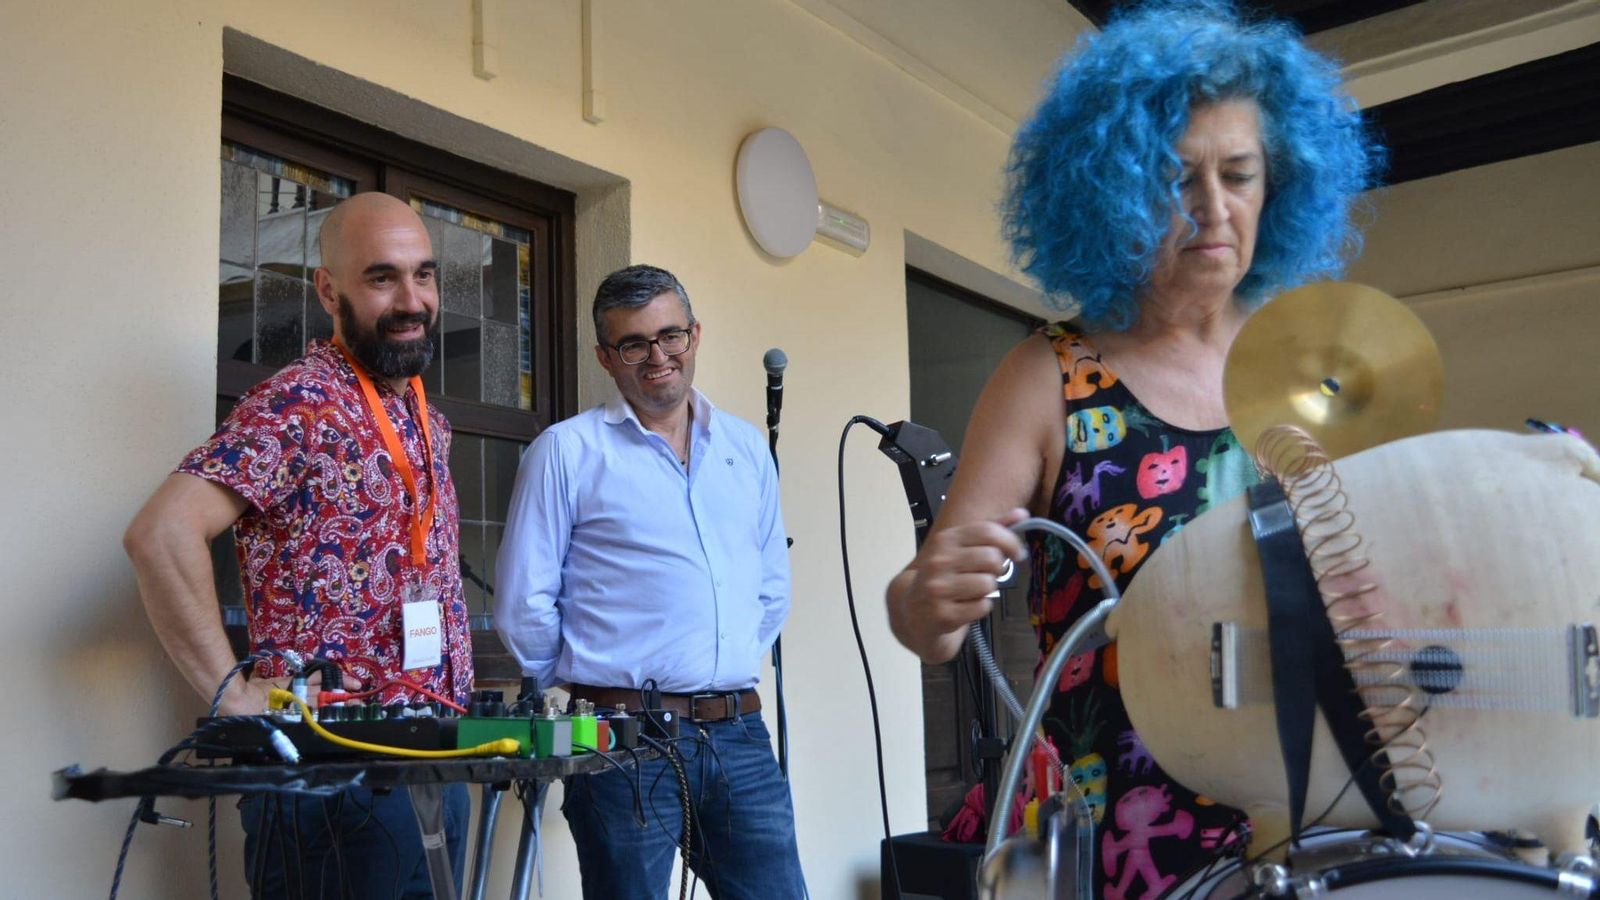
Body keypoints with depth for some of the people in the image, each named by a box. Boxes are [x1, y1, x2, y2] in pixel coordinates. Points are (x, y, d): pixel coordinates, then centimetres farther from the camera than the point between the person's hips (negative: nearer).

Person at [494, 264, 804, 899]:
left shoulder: (747, 448, 13)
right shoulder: (567, 450, -2)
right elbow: (523, 604, -3)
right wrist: (589, 690, 4)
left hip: (740, 733, 4)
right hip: (625, 735, -4)